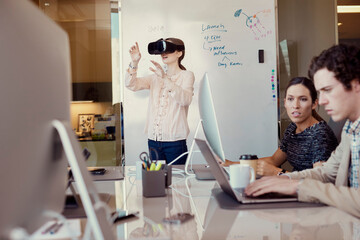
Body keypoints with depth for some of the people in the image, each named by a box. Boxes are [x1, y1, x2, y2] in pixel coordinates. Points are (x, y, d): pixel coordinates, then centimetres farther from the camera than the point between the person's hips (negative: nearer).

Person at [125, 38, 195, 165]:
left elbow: (185, 99, -20)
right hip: (153, 140, 4)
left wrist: (165, 78, -30)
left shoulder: (186, 75, -1)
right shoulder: (155, 77, 13)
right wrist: (134, 62, -16)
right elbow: (131, 85, -1)